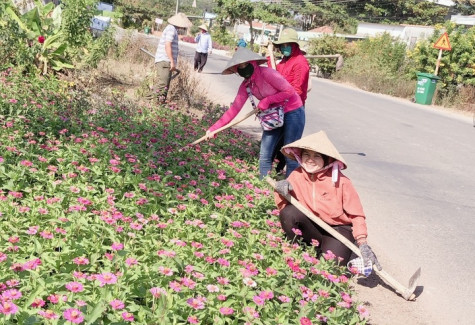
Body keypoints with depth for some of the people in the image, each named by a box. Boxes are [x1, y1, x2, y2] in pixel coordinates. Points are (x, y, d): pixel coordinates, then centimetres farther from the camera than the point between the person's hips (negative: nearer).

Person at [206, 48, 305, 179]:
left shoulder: (266, 73, -22)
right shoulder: (245, 86, -1)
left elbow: (289, 91, -19)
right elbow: (234, 108, -2)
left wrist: (267, 100, -21)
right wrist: (214, 128, -7)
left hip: (293, 112, -7)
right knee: (264, 155, 5)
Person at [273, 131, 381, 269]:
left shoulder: (339, 181, -16)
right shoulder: (296, 176, -8)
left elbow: (356, 215, -11)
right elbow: (283, 208, -7)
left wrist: (363, 244, -24)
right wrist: (281, 193, -28)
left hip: (338, 229, -2)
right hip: (312, 226, 2)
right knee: (288, 213, -27)